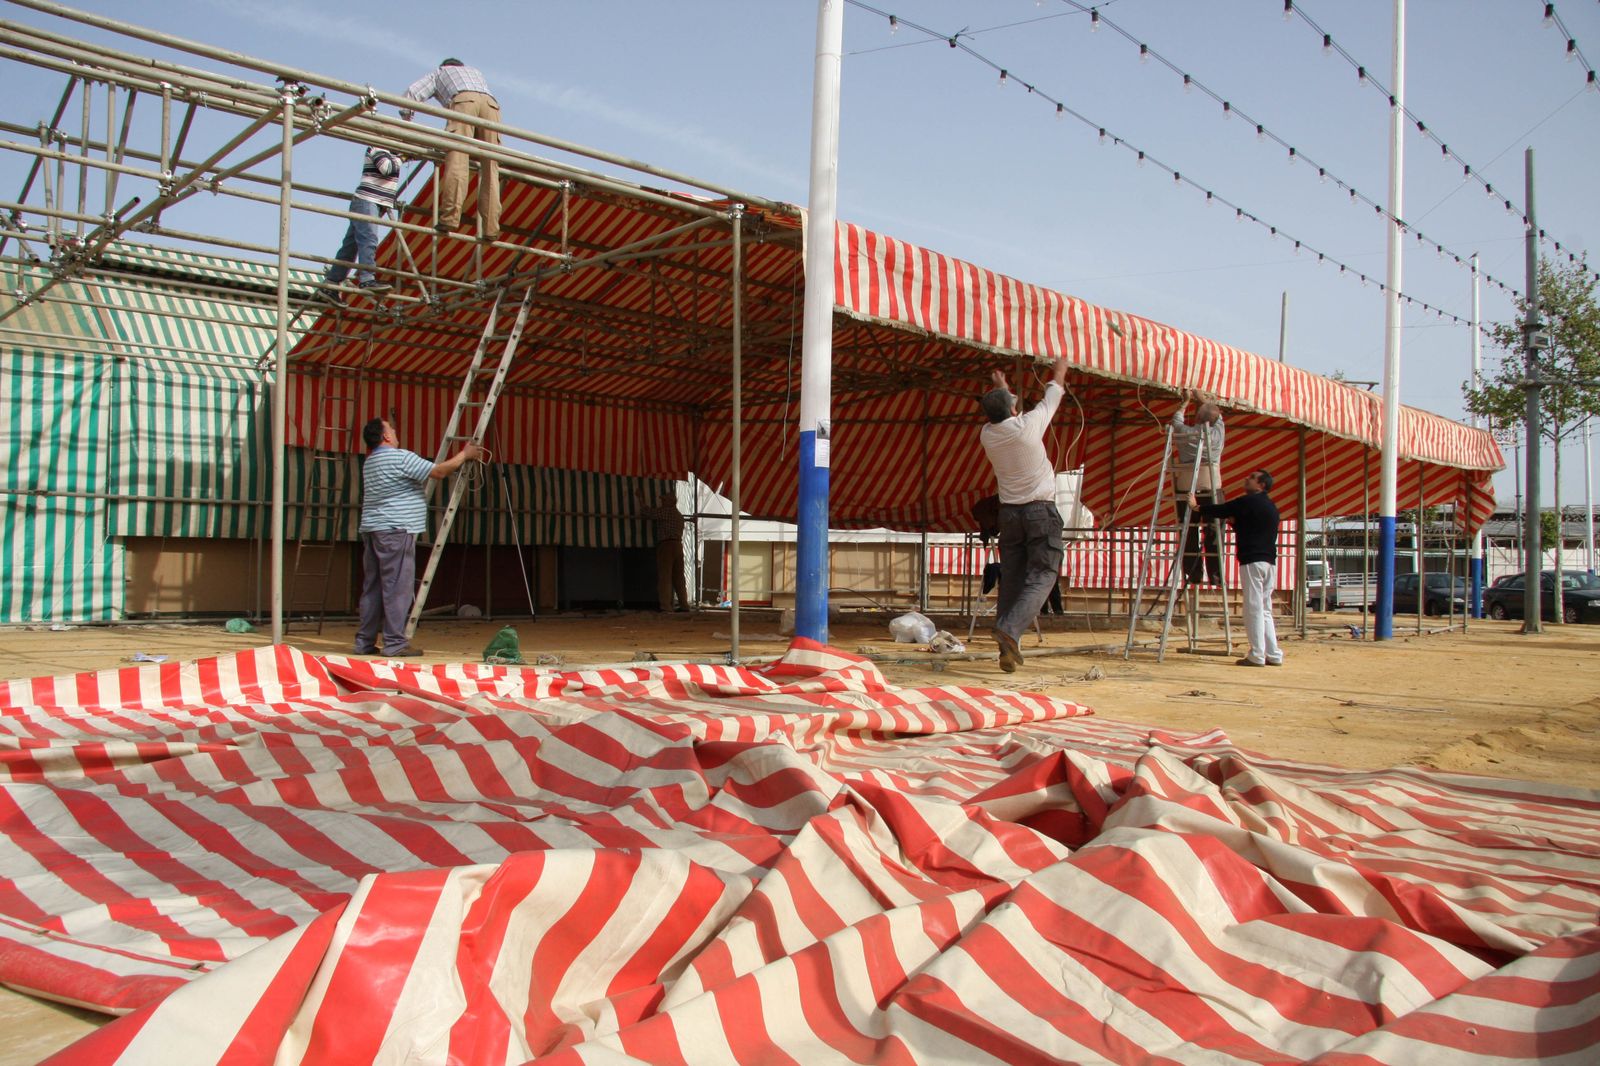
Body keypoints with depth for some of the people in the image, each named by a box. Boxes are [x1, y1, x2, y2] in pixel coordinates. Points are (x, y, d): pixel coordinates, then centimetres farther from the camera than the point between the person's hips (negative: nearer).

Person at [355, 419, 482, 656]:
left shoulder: (369, 463, 20)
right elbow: (439, 472, -10)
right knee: (398, 588, -6)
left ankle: (364, 642, 12)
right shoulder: (401, 458, -9)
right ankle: (394, 642, -6)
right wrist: (465, 454, 2)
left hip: (371, 529, 9)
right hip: (396, 530, -9)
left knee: (372, 587, 10)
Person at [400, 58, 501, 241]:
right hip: (491, 103, 3)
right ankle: (491, 228, -14)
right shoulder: (477, 72, 46)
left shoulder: (439, 72, 35)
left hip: (463, 101, -3)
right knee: (490, 167, -3)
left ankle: (450, 217, -30)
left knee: (456, 159, -15)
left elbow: (412, 93, 22)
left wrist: (406, 120, 32)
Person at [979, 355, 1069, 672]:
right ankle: (1010, 629, -24)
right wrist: (1060, 364, 21)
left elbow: (999, 414, 26)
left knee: (1010, 581, 7)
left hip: (1009, 512, 5)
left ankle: (1008, 650, 5)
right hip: (1041, 511, -5)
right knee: (1041, 577, -4)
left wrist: (999, 388, 43)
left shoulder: (987, 435, 0)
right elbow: (1056, 385, 2)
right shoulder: (1028, 425, -12)